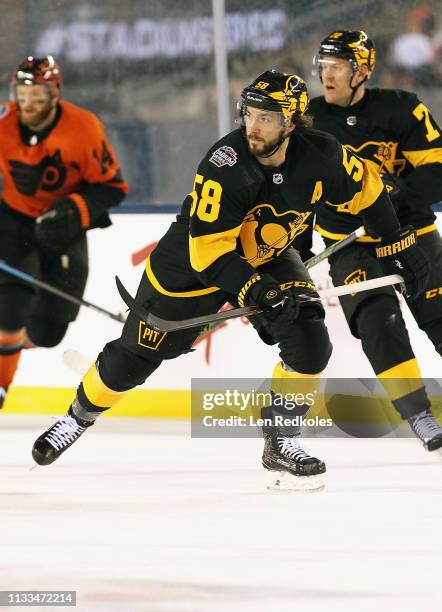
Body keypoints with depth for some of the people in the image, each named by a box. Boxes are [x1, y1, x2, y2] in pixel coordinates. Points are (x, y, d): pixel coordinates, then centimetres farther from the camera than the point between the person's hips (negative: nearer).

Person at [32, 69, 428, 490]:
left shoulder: (321, 156, -22)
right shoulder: (225, 168, -35)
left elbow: (366, 188, -2)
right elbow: (207, 250, -34)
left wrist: (399, 244, 1)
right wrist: (252, 290, -43)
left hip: (270, 257, 4)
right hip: (192, 264, -4)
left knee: (310, 344, -18)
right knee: (135, 356, 7)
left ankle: (280, 443, -1)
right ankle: (79, 417, 34)